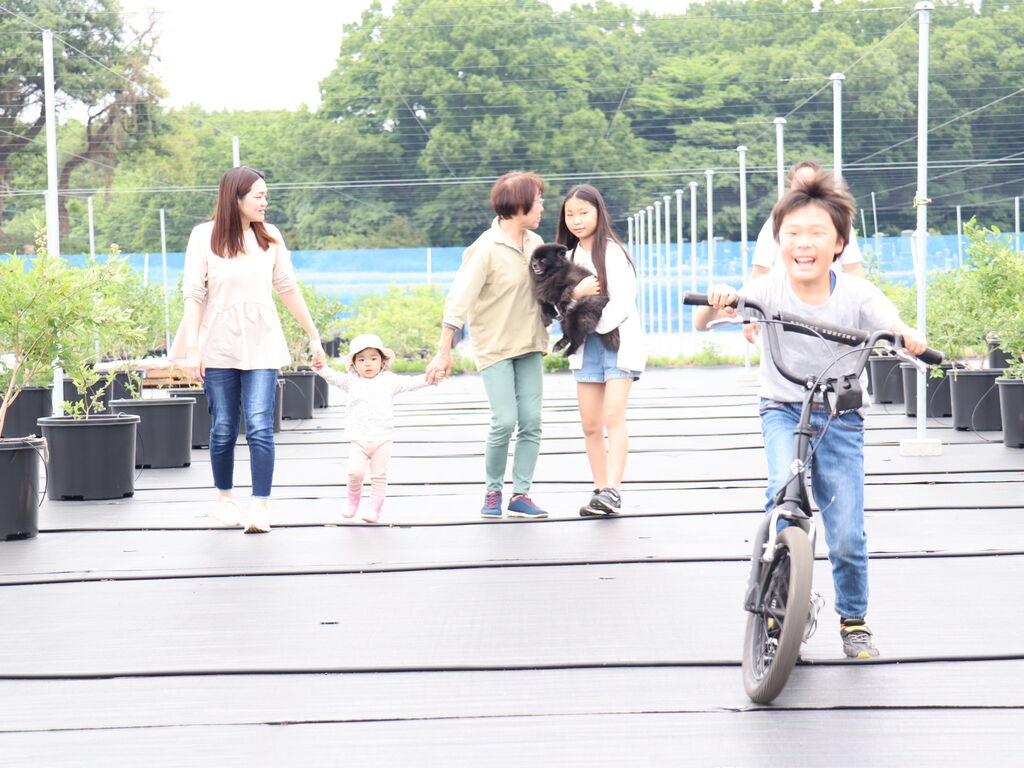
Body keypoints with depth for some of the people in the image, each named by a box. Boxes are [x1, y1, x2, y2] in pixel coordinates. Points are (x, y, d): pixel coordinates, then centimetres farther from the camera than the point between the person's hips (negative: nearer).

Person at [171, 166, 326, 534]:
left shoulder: (270, 236, 5)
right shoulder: (205, 236, -2)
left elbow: (288, 289, 11)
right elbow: (194, 294, -3)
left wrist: (314, 336, 13)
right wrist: (192, 348, -9)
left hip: (261, 345, 1)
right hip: (218, 345, -1)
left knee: (260, 427, -10)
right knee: (223, 430, 7)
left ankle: (261, 507, -8)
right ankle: (225, 497, 27)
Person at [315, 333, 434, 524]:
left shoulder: (389, 380, 7)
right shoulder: (351, 381, 6)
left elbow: (410, 383, 3)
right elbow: (333, 377, -7)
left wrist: (429, 378, -12)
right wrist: (320, 367, -27)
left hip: (382, 438, 1)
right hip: (358, 438, -1)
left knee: (379, 476, 3)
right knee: (355, 472, -13)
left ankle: (375, 508, 16)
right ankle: (354, 497, 14)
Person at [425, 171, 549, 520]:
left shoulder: (535, 243, 5)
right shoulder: (486, 250, -15)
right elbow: (458, 301, -17)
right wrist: (444, 353, -19)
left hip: (529, 346, 6)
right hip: (495, 346, -6)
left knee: (531, 421, 0)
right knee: (504, 421, -11)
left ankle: (520, 495, 7)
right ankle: (492, 491, 9)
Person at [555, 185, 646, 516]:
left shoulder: (612, 252, -5)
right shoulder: (568, 257, 13)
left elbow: (622, 301, -11)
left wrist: (598, 324, -16)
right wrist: (576, 293, -12)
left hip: (617, 339, -6)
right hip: (585, 346, 6)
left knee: (613, 417, -15)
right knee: (590, 425, 2)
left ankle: (612, 490, -21)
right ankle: (600, 490, 7)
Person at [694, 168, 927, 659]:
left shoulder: (858, 295, -14)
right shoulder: (768, 290, -13)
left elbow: (910, 338, -20)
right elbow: (702, 324, -17)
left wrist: (906, 338, -44)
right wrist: (714, 306, -40)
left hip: (840, 417, 0)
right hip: (783, 410, 0)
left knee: (847, 535, -3)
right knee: (784, 491, -27)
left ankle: (853, 618, 24)